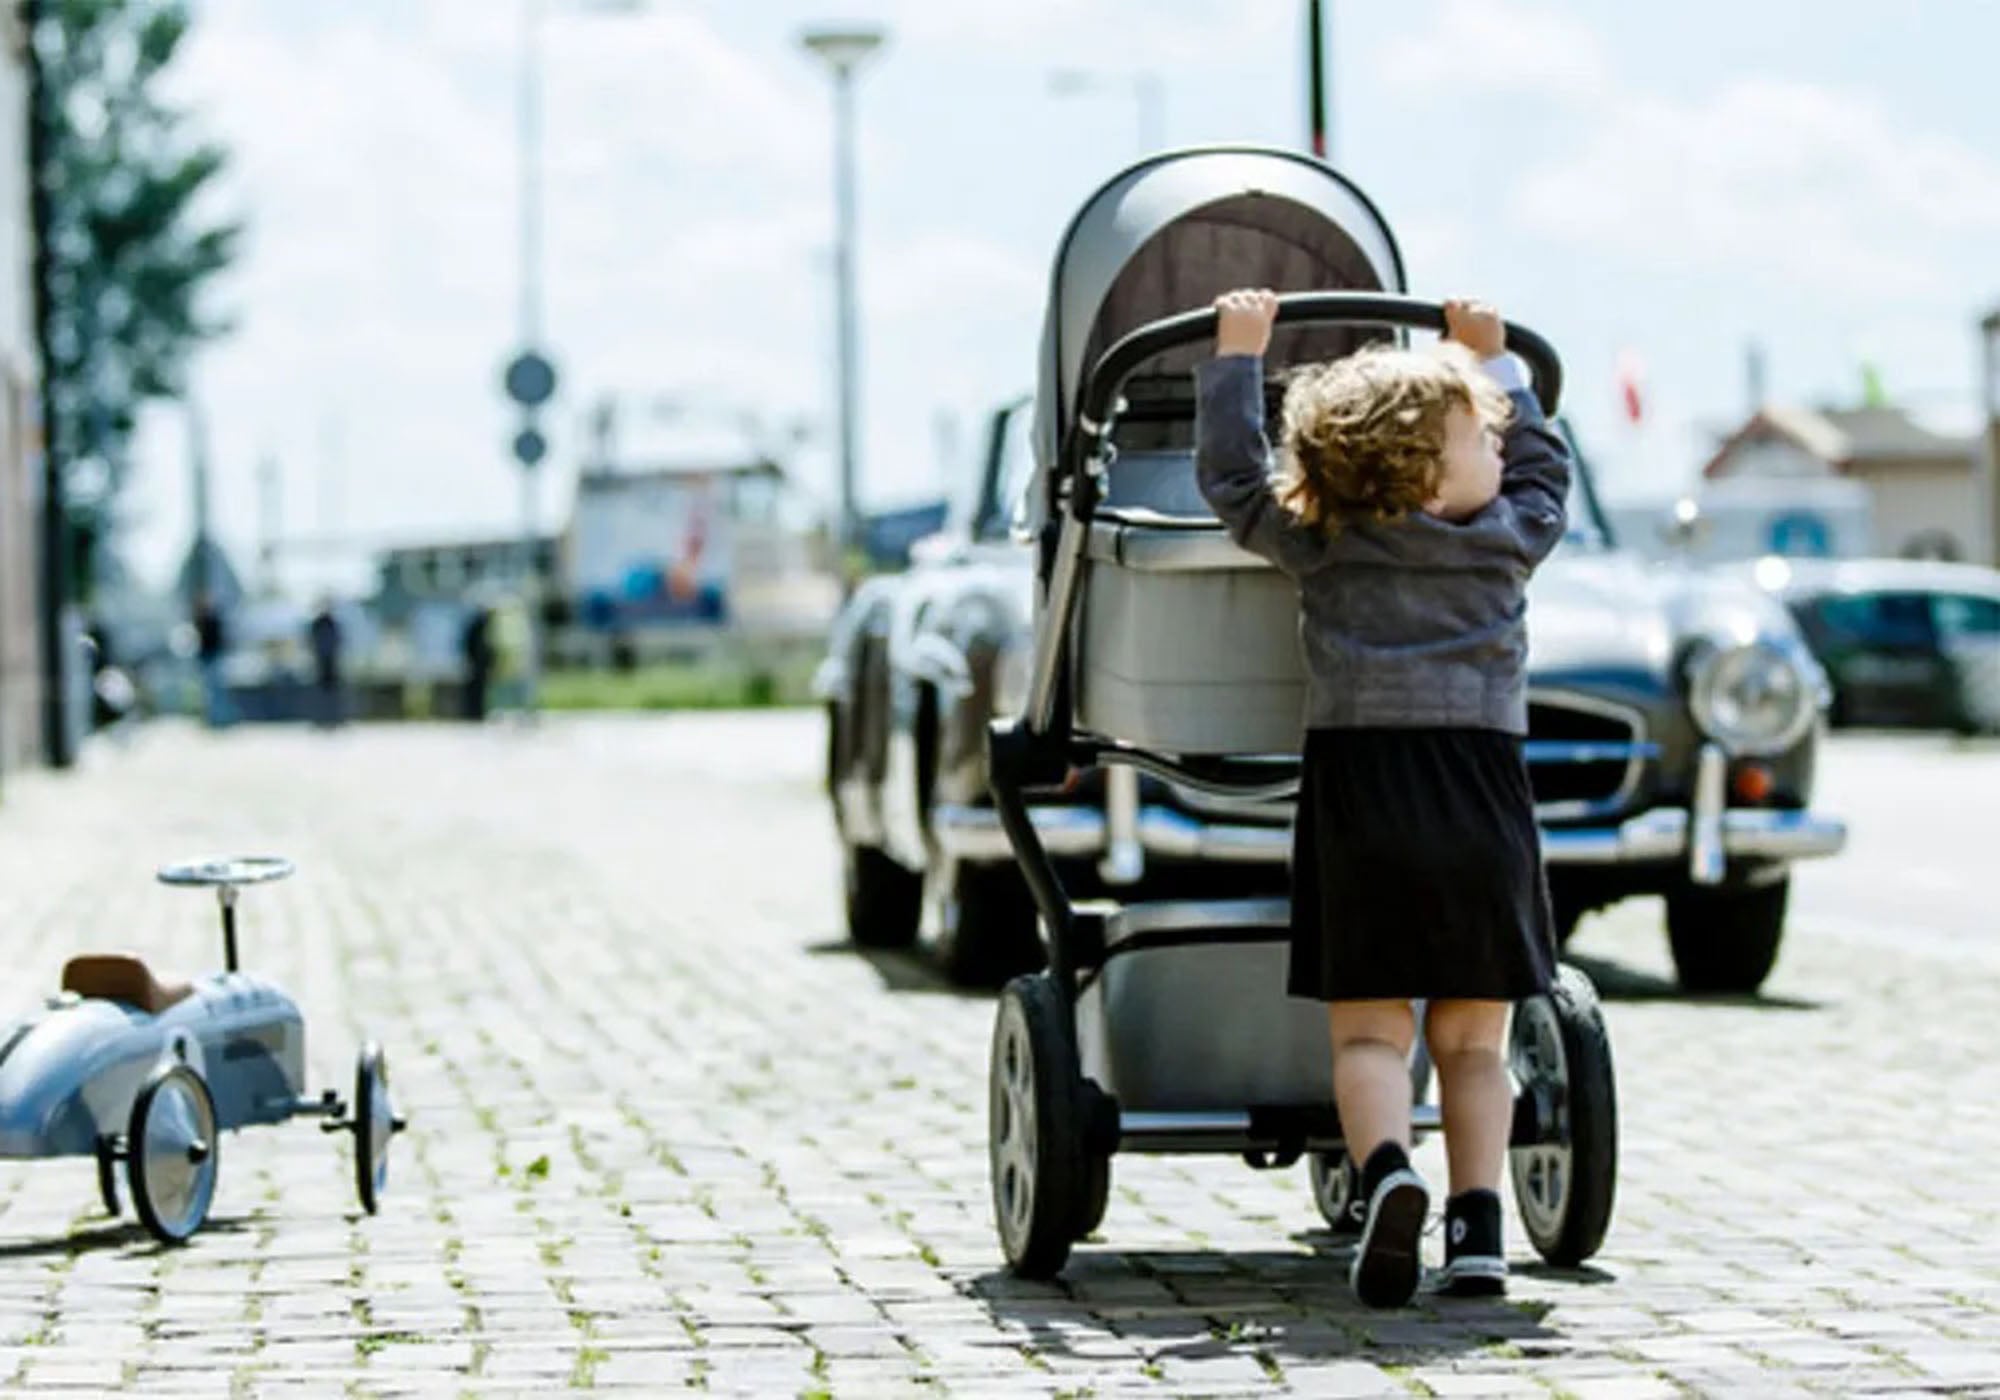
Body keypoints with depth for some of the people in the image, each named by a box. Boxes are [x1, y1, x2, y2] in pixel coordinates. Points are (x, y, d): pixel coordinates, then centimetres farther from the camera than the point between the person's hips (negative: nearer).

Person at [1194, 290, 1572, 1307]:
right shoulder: (1511, 538, 8)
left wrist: (1238, 355, 25)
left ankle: (1387, 1173, -26)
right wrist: (1491, 357, 37)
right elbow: (1543, 461, 28)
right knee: (1470, 1039, 8)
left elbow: (1231, 472, 16)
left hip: (1359, 785, -1)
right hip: (1483, 798, 1)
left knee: (1367, 1030, 1)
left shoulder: (1320, 542, 5)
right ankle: (1476, 1223, -7)